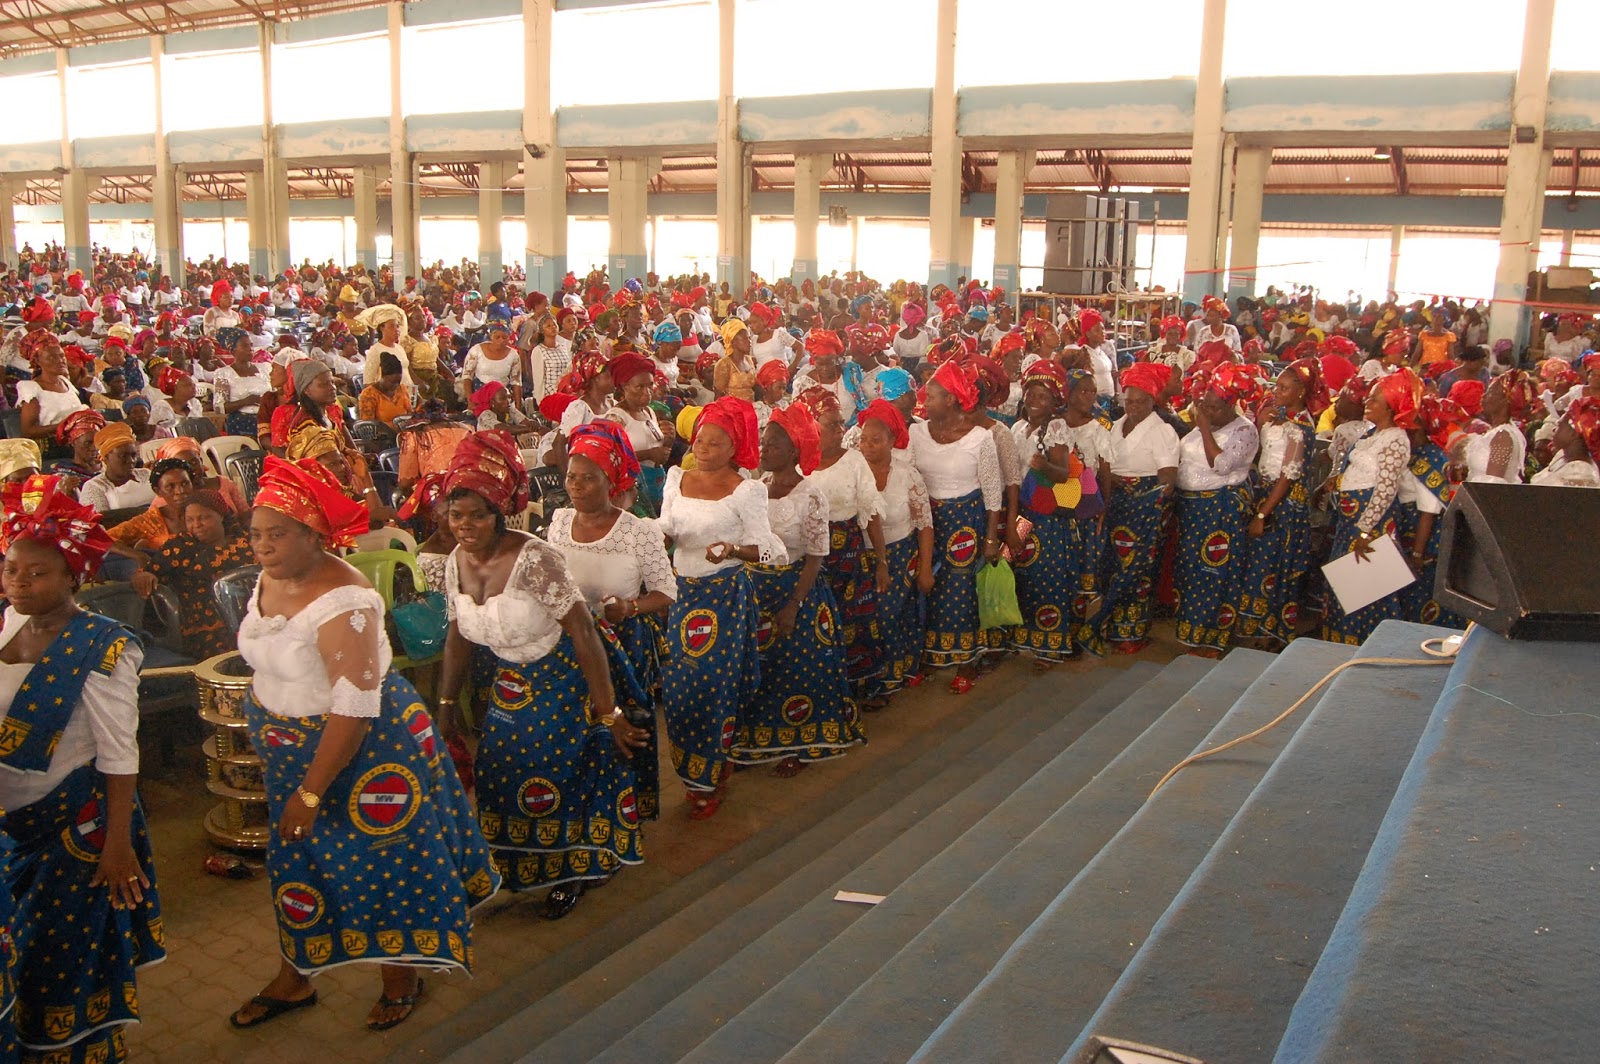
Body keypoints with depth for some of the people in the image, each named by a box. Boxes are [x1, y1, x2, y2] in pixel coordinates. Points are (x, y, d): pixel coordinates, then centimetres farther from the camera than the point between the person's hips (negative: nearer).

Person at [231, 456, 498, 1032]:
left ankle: (400, 979, 30)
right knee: (295, 858, 20)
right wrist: (266, 737, 16)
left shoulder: (343, 603, -29)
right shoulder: (270, 580, -2)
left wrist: (310, 794, -24)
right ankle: (293, 979, 40)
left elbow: (353, 710, -29)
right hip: (292, 750, 8)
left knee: (382, 858, 7)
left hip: (364, 751, -8)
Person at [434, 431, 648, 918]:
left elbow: (584, 632, -27)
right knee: (499, 778, 13)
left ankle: (573, 872, 33)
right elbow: (458, 637, 9)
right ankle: (522, 869, 39)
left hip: (566, 681, -6)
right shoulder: (456, 563, -6)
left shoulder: (535, 559, -29)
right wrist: (446, 702, 13)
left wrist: (609, 713, -25)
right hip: (511, 685, 7)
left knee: (558, 781, 6)